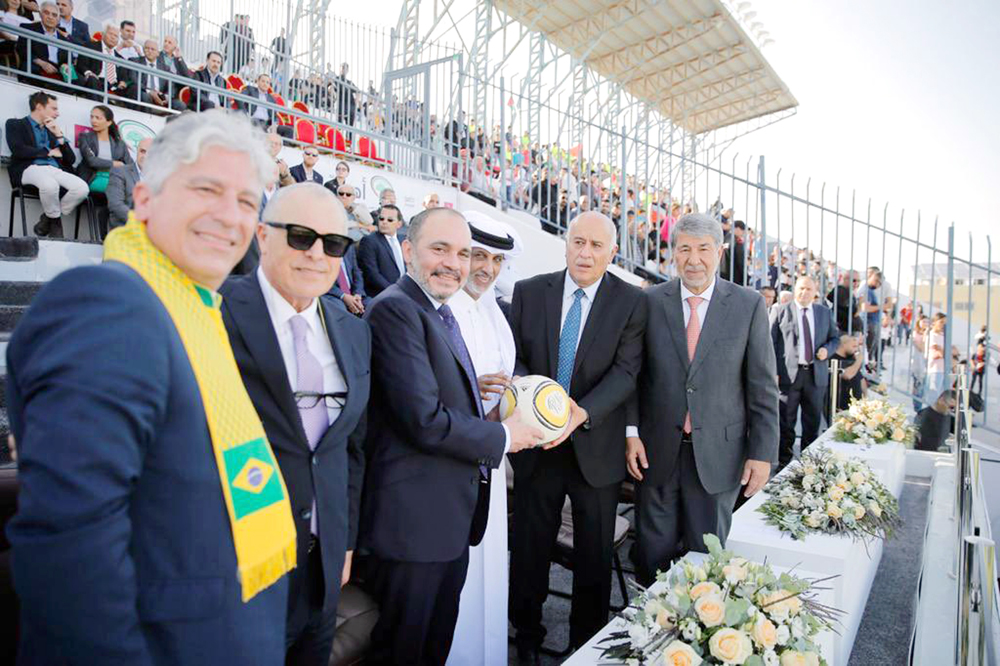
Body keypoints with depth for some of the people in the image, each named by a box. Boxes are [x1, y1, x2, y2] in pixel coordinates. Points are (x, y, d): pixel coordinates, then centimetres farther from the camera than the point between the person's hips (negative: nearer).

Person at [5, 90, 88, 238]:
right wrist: (49, 152, 0)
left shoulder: (53, 129, 27)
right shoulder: (15, 124, 13)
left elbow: (71, 160, 17)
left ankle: (49, 219, -8)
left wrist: (59, 136, 7)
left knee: (82, 188, -27)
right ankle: (55, 221, -12)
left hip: (55, 169, 5)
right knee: (50, 185, -40)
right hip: (30, 168, -5)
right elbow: (18, 150, -7)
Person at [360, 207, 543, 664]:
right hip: (414, 518, -9)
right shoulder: (395, 309, -19)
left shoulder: (441, 313, 12)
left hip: (452, 515, 9)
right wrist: (502, 437, -13)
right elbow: (425, 421, -25)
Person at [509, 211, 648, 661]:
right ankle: (527, 639, 36)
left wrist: (583, 412, -27)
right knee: (529, 548, 14)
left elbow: (626, 371, -12)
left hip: (596, 448, -1)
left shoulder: (631, 302, -4)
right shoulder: (529, 291, 0)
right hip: (537, 443, 1)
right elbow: (512, 355, 1)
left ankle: (587, 644, 36)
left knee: (595, 556, 14)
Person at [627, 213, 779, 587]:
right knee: (652, 555, 11)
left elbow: (763, 386, -1)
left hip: (718, 454, 0)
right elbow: (634, 374, 2)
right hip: (657, 452, 1)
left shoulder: (749, 305, -1)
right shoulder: (650, 302, 0)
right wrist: (632, 432, -5)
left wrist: (762, 453, -3)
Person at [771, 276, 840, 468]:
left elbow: (835, 338, 19)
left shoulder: (825, 312, 13)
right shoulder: (782, 311, 2)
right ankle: (784, 462, 12)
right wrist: (773, 372, -11)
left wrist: (827, 350, -5)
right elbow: (771, 342, -3)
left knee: (813, 421, 10)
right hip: (789, 374, -3)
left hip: (816, 375, 4)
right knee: (786, 422, 2)